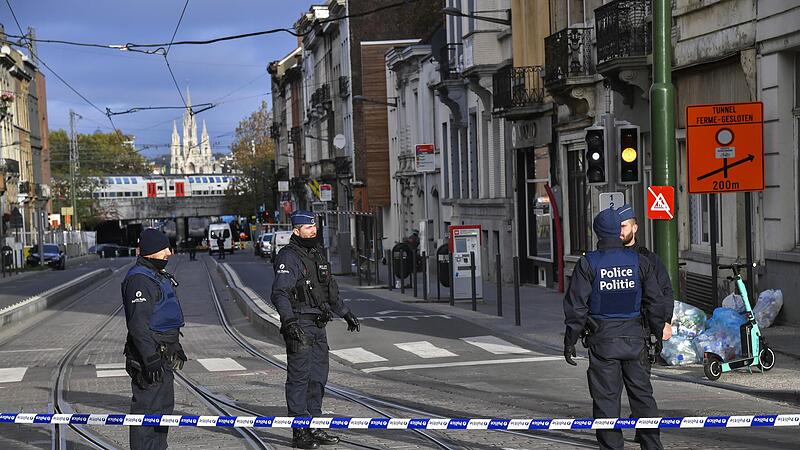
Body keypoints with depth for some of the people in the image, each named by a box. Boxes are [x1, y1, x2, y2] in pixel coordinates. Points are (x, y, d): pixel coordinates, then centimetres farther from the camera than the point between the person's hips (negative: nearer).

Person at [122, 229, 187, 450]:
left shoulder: (159, 275, 16)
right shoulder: (139, 279, -18)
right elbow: (138, 324, -24)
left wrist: (175, 347, 30)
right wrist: (151, 359, -27)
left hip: (162, 355, 11)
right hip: (149, 356, -11)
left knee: (164, 406, 19)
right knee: (148, 408, -8)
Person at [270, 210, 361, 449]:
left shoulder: (317, 254, 16)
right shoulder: (289, 257, -11)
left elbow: (330, 289, 28)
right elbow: (279, 293, -21)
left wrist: (345, 313, 30)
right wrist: (289, 321, -33)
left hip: (319, 325, 9)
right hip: (300, 325, -9)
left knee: (318, 377, 11)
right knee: (299, 378, -6)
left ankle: (314, 427, 19)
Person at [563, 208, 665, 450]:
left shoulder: (588, 264, -6)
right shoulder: (639, 261, 3)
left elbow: (576, 306, -7)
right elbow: (654, 301, 6)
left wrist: (570, 342, 0)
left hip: (603, 340, -3)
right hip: (635, 337, 3)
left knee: (606, 398, 2)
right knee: (642, 393, 10)